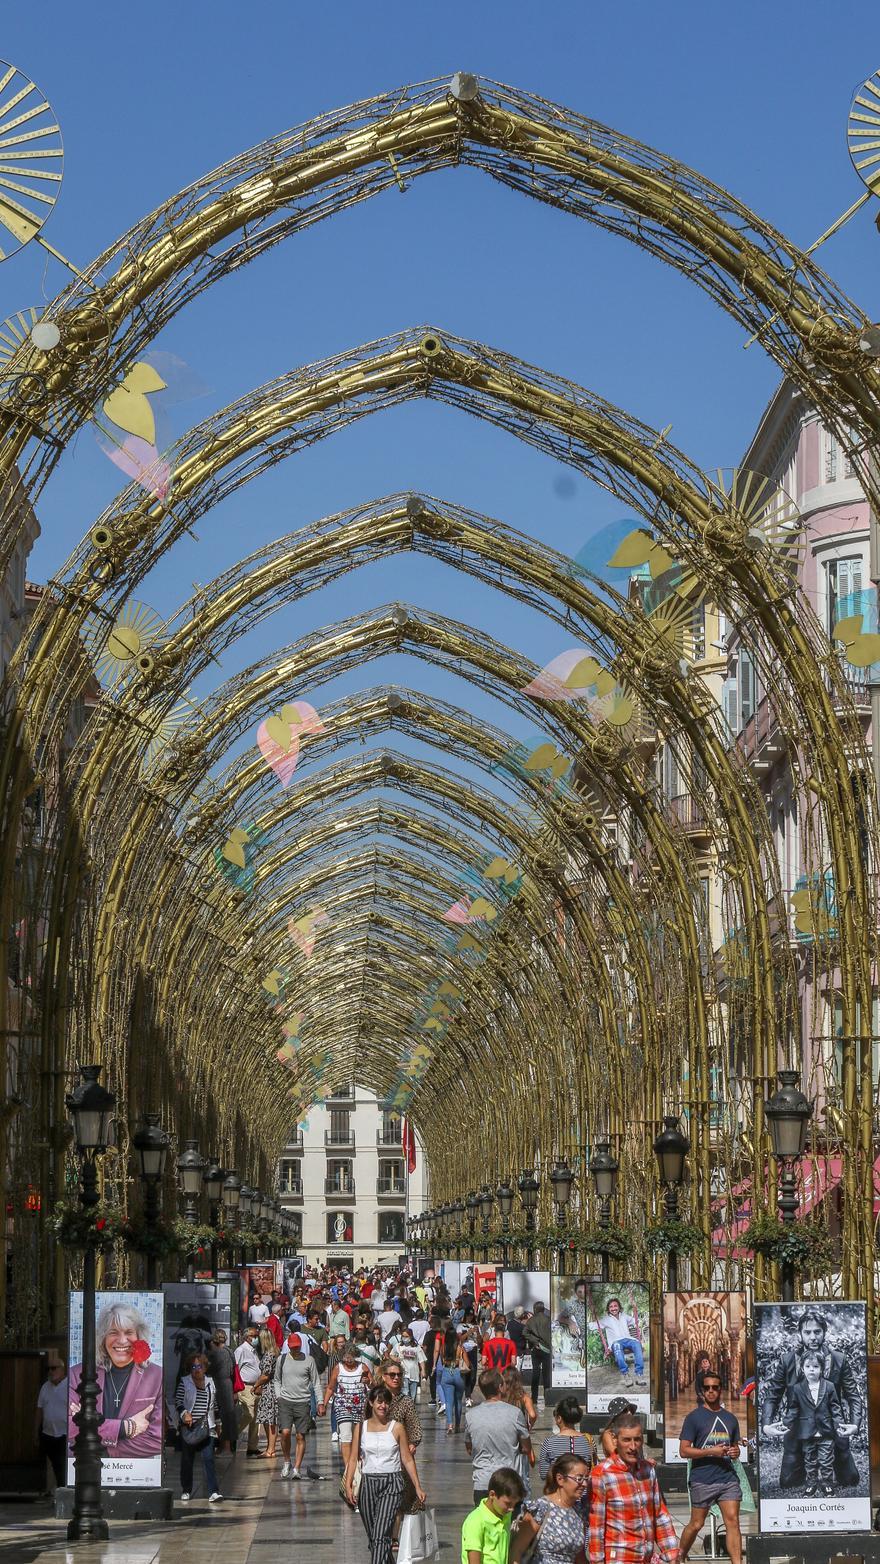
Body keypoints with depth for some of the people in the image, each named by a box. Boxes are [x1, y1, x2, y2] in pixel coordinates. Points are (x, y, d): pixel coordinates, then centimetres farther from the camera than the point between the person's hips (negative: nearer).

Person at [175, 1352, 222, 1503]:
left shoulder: (210, 1382, 11)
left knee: (208, 1458, -9)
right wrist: (184, 1413, -20)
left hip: (206, 1427, 1)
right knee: (187, 1460, 8)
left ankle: (213, 1492, -15)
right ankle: (186, 1491, 22)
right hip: (188, 1427, -1)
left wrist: (216, 1422, 19)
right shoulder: (184, 1382, 2)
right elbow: (178, 1401, -4)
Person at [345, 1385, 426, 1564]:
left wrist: (418, 1487, 1)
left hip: (391, 1483, -3)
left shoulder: (396, 1427, 2)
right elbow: (353, 1459, 5)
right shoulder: (361, 1427, 7)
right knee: (372, 1537, 9)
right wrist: (348, 1486, -7)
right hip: (367, 1483, 3)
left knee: (380, 1535, -17)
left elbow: (407, 1459, 5)